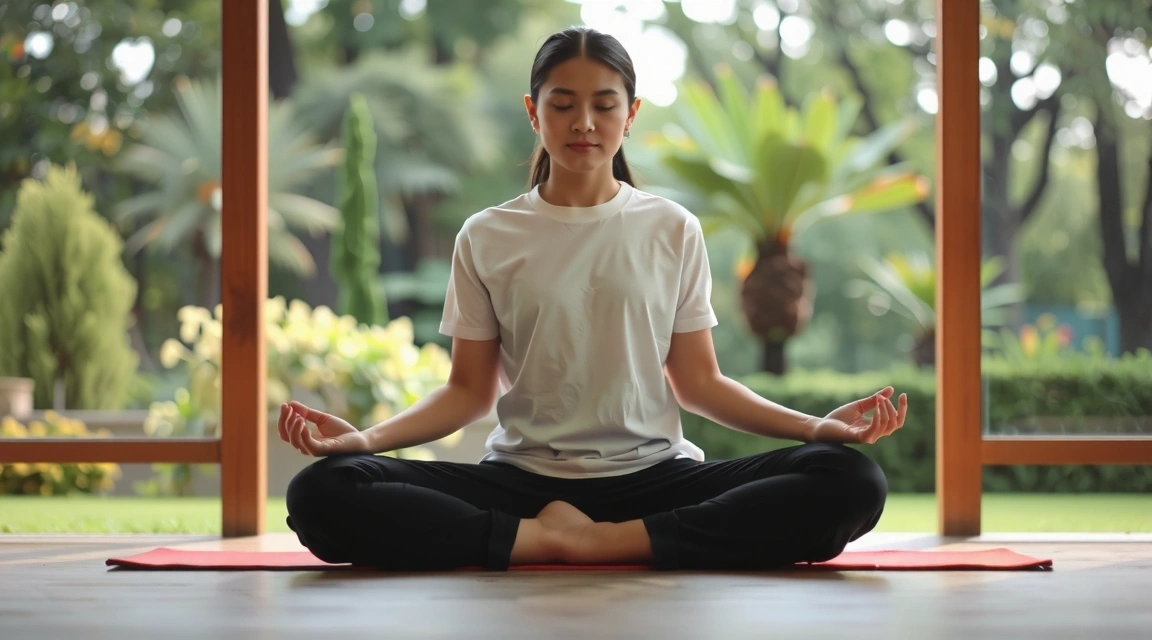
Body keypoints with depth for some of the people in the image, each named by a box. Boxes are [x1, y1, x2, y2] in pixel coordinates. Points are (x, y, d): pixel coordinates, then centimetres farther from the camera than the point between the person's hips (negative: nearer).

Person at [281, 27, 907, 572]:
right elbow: (469, 391, 8)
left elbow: (699, 383, 9)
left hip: (652, 473, 1)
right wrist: (365, 437, -10)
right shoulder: (486, 238, 7)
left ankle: (595, 541, -27)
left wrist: (815, 424, -7)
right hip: (522, 478, -1)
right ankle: (556, 540, -28)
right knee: (322, 493, -26)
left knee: (852, 482, -27)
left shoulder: (674, 231, 8)